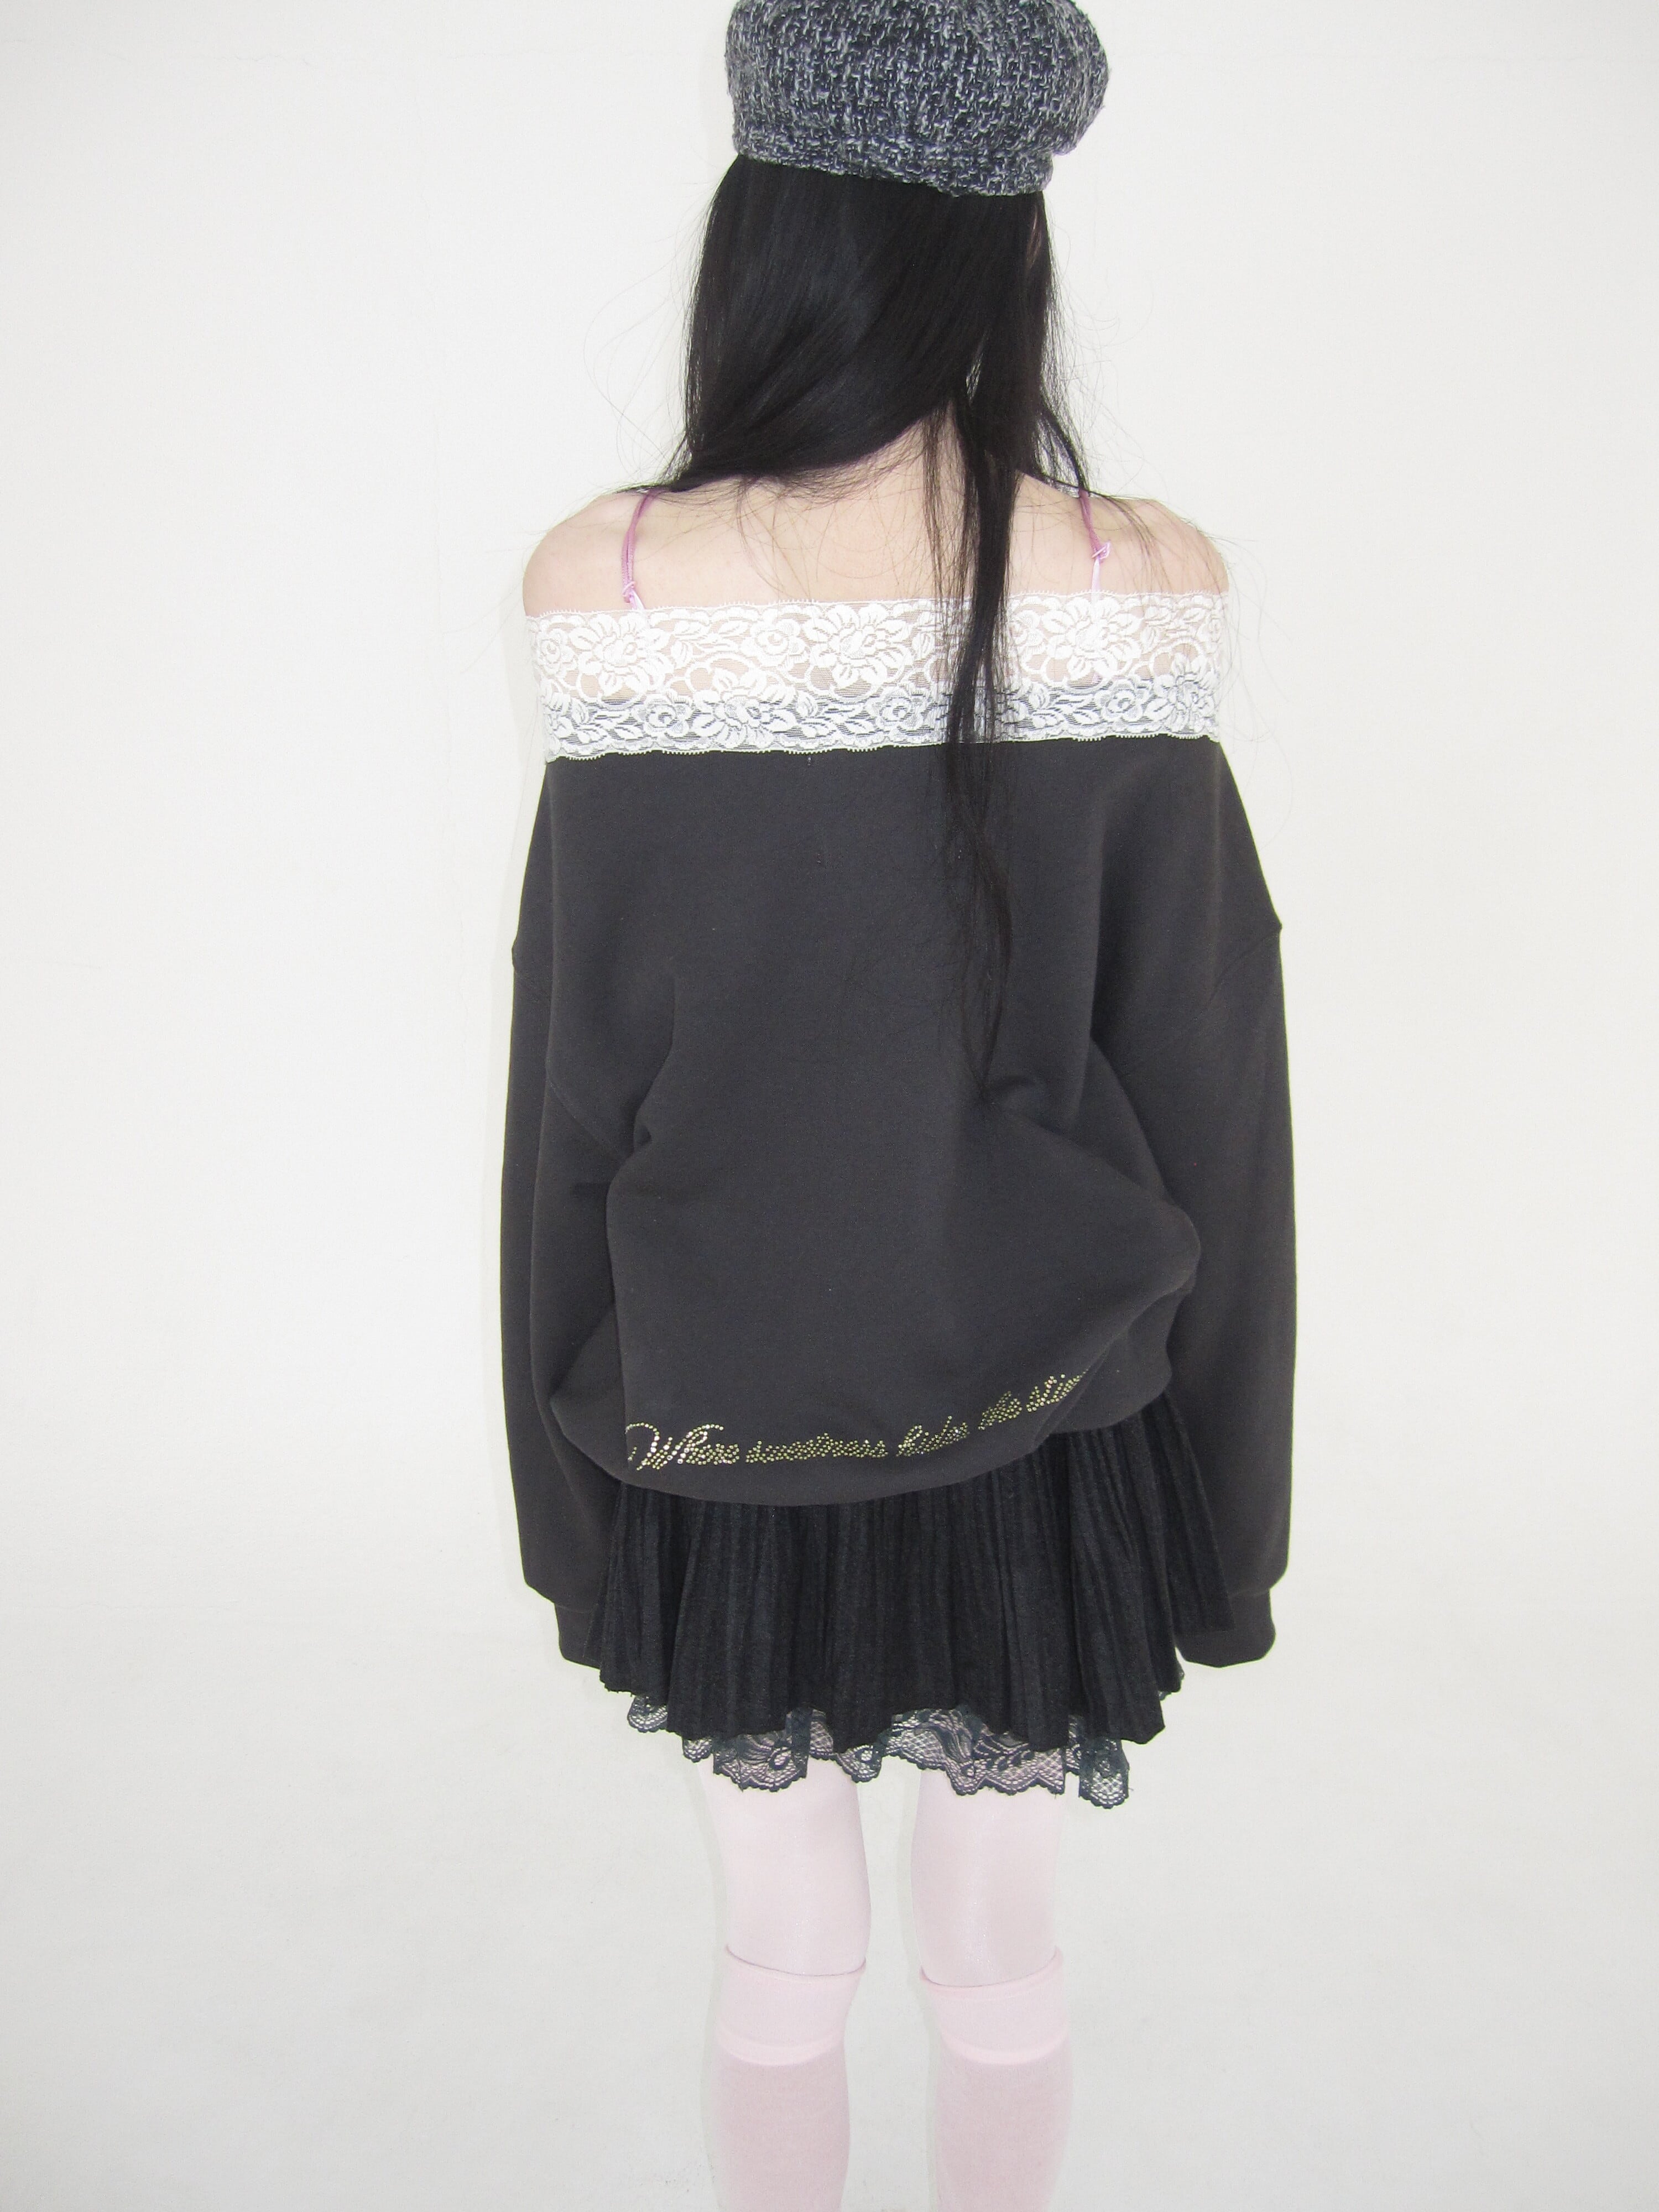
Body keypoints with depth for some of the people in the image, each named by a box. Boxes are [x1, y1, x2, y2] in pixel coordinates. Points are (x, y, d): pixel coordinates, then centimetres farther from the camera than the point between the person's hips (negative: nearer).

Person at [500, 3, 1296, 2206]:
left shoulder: (603, 579, -13)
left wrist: (574, 1452, 6)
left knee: (783, 1954, 22)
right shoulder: (1140, 574, -12)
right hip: (1035, 1418, 1)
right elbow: (1203, 1087, -7)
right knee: (1001, 1950, 23)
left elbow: (570, 1091, -8)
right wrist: (1215, 1479, 7)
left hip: (724, 1423, 0)